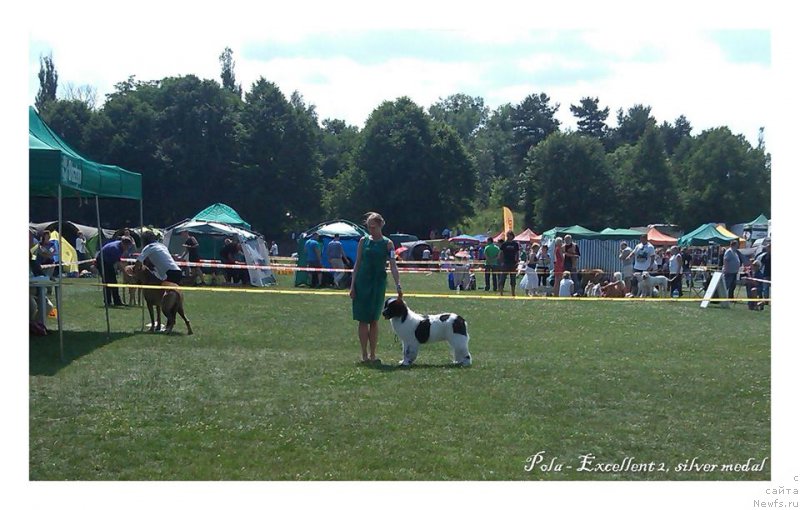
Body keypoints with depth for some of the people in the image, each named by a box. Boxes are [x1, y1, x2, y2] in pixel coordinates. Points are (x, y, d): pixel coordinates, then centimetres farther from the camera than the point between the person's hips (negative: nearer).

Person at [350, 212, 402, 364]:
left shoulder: (387, 243, -1)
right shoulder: (363, 241, 4)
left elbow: (393, 266, -7)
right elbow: (357, 263, 6)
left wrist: (398, 286, -18)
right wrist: (352, 285, 1)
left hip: (378, 283, -1)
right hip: (362, 282, 1)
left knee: (374, 320, 4)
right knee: (363, 320, 0)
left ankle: (372, 355, 11)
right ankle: (364, 354, 5)